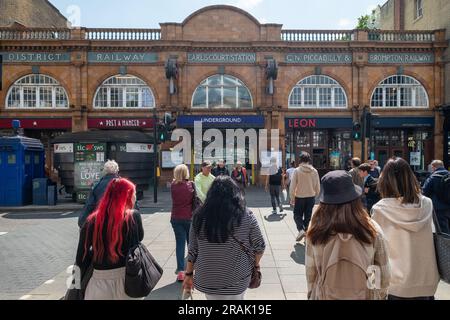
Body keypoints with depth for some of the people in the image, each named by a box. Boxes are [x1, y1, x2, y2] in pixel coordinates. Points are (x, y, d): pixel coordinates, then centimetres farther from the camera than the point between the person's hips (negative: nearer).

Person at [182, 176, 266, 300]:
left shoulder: (200, 217, -7)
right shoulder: (246, 217, -12)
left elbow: (193, 249, -1)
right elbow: (259, 246, -4)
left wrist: (189, 274, 12)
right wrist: (255, 264, 14)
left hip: (207, 280, 2)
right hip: (236, 280, -1)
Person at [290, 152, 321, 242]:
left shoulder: (297, 171, -11)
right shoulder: (314, 171, -3)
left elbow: (292, 186, -11)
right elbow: (317, 187, 3)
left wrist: (292, 198, 0)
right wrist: (315, 196, 17)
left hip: (299, 197, -3)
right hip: (311, 197, 3)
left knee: (297, 215, 9)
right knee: (308, 216, 13)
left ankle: (301, 230, -11)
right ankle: (306, 231, 15)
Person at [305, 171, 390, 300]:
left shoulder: (316, 231, -20)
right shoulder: (372, 230, -19)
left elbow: (310, 272, -8)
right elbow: (384, 274, -7)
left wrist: (312, 294, 8)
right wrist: (381, 295, 11)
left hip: (324, 295, 0)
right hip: (365, 296, 1)